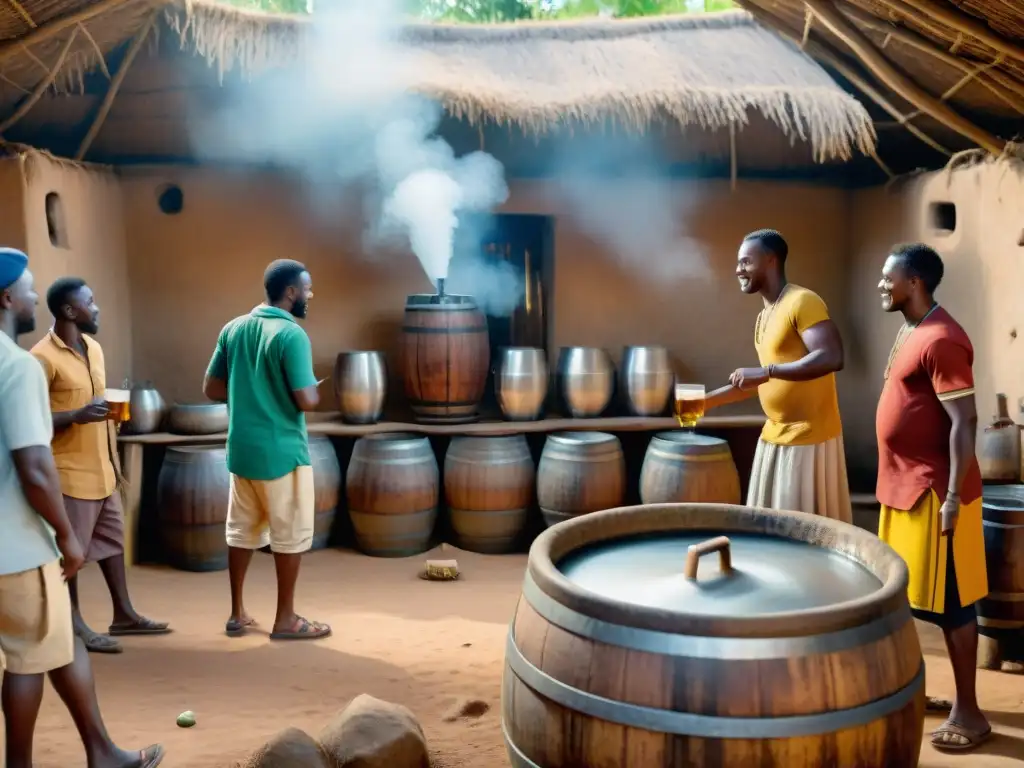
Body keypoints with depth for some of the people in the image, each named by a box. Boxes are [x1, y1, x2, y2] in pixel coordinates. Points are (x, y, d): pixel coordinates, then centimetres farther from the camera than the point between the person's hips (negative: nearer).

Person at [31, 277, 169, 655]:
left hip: (102, 470, 8)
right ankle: (73, 624, 16)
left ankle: (124, 614, 26)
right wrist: (77, 416, -29)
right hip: (70, 472, -8)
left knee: (113, 541, 15)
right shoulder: (44, 357, -16)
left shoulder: (94, 348, 10)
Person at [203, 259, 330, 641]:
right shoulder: (291, 335, -16)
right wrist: (318, 389, 2)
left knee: (242, 529, 15)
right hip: (281, 450, -7)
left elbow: (211, 388, 9)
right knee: (290, 534, 5)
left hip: (241, 448, 7)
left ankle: (237, 613, 23)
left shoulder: (233, 328, 5)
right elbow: (307, 401, -20)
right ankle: (285, 619, 13)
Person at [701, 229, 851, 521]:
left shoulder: (803, 302, -13)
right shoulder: (765, 316, 14)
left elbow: (832, 358, -26)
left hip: (808, 439, -9)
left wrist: (766, 371, -28)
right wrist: (708, 401, 19)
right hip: (775, 437, 9)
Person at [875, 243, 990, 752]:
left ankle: (968, 713, 10)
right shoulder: (911, 332, 12)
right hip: (905, 486, 10)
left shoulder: (941, 339, -18)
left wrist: (953, 495, -23)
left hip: (934, 491, -10)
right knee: (911, 594, 17)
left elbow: (964, 422, -21)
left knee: (950, 602, -1)